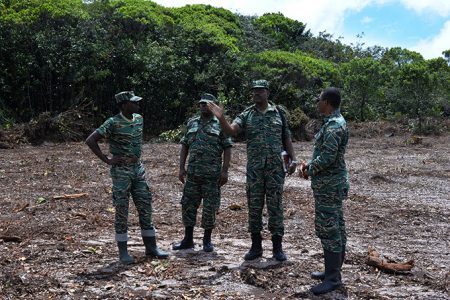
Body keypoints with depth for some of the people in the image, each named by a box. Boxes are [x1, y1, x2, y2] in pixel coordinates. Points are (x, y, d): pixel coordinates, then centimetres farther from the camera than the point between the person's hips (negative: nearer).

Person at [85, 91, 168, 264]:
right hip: (121, 170, -6)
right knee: (122, 210, 1)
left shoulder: (139, 119, 6)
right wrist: (107, 160, -16)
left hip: (138, 168, 6)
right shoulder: (113, 123, -14)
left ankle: (151, 247, 18)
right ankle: (123, 251, 11)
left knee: (145, 207, 8)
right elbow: (90, 141, -18)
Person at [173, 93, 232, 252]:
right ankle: (188, 239, 17)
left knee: (210, 207, 2)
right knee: (188, 205, 6)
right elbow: (184, 146, 13)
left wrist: (225, 171, -11)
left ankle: (207, 240, 15)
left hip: (212, 174, -4)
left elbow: (227, 149, -3)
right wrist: (181, 168, 5)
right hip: (193, 173, 4)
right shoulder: (191, 123, 12)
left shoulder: (220, 125, 0)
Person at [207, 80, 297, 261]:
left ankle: (277, 247, 13)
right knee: (254, 206, 6)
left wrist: (293, 159, 1)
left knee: (275, 206, 3)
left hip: (276, 167, -1)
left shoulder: (279, 113, 5)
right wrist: (221, 118, -30)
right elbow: (231, 131, -12)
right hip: (254, 168, 1)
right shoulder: (246, 115, 4)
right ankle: (256, 246, 18)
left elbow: (286, 138, 10)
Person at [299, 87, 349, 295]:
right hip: (333, 182, 11)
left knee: (328, 228, -7)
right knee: (336, 227, 14)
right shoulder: (335, 122, 15)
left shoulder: (333, 125, -19)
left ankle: (333, 277, -1)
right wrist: (308, 164, 8)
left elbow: (327, 157, -24)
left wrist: (310, 170, -8)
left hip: (328, 184, -11)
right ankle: (333, 270, 24)